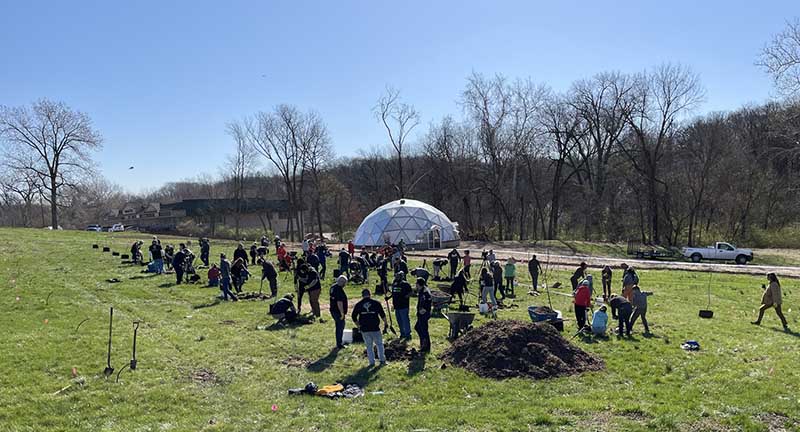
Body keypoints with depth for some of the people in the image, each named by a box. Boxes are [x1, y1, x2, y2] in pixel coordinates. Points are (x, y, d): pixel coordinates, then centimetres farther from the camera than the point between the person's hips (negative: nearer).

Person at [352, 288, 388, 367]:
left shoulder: (358, 305, 4)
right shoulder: (376, 303, 1)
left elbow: (354, 317, 8)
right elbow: (383, 315, 4)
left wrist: (359, 326, 21)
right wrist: (385, 323, 20)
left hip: (364, 329, 1)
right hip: (375, 328, -1)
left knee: (369, 346, 12)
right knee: (379, 344, 15)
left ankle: (372, 362, 11)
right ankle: (382, 359, 15)